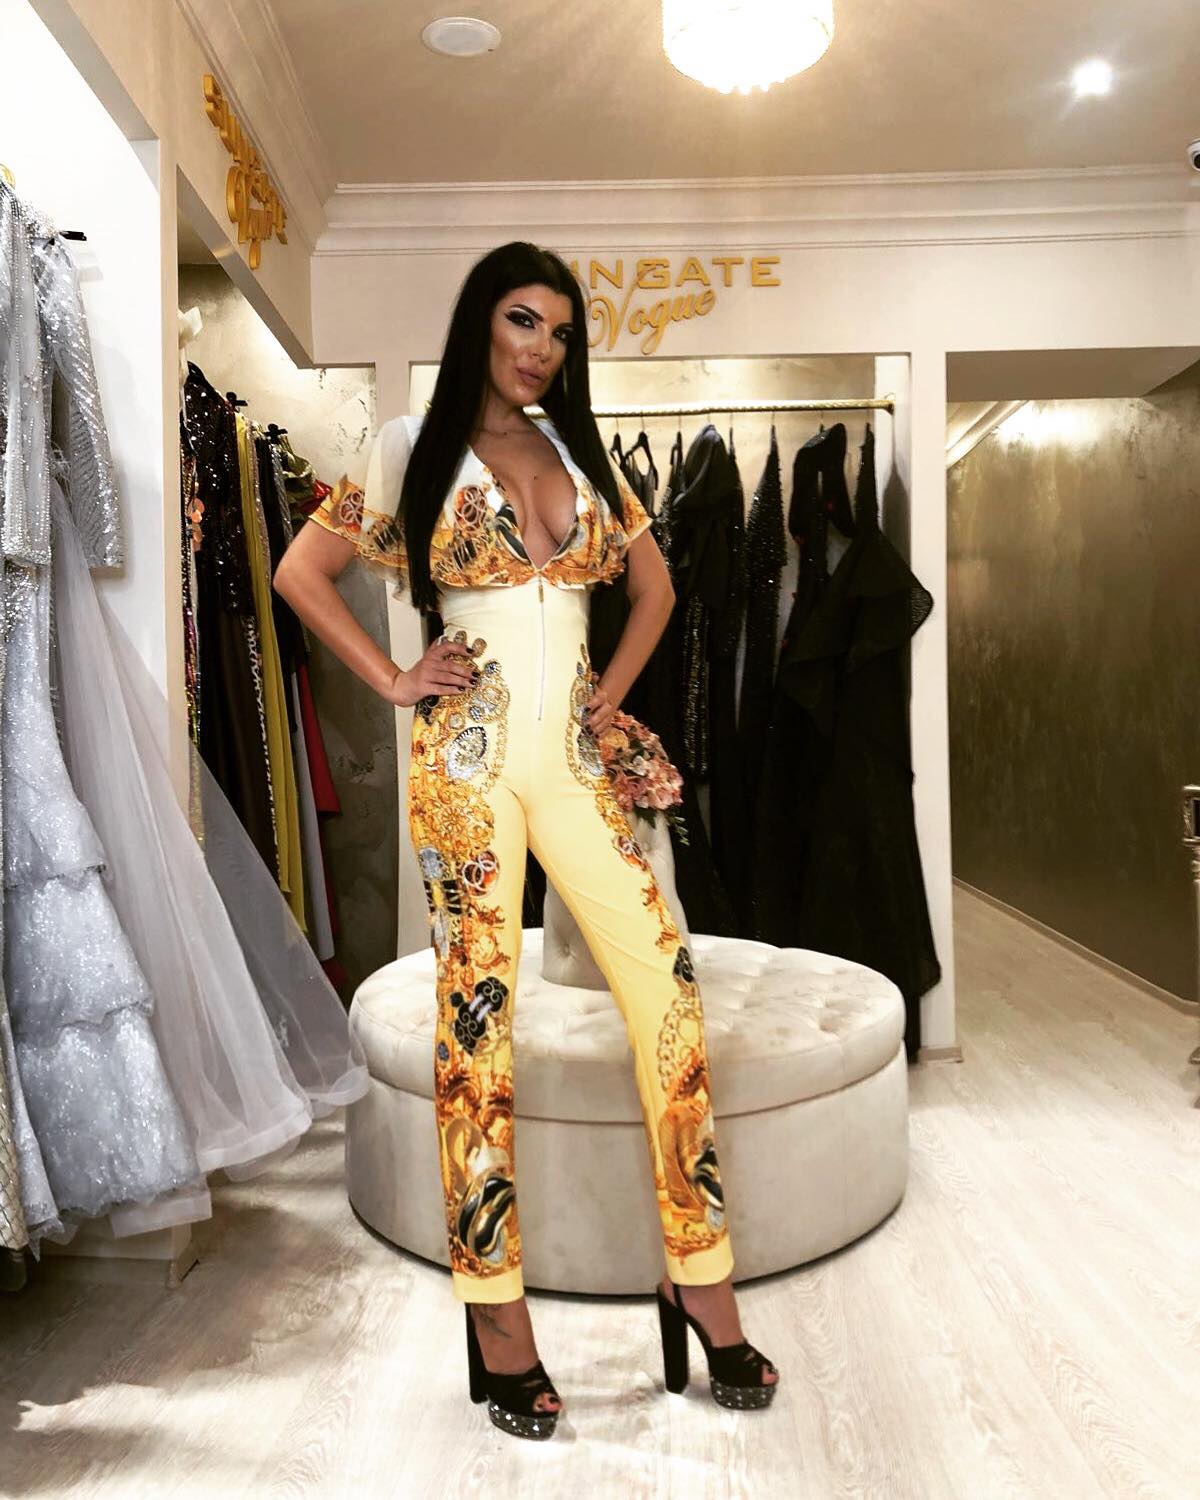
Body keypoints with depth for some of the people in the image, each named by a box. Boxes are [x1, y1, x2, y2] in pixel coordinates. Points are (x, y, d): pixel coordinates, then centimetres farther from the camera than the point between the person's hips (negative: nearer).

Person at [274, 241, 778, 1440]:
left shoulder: (578, 451, 17)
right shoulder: (416, 445, 6)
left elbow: (653, 583, 25)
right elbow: (301, 573, 6)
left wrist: (614, 689, 11)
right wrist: (395, 681, -2)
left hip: (574, 756, 4)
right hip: (467, 755, -4)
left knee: (667, 990, -3)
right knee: (477, 1017, -1)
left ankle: (702, 1279, 11)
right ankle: (497, 1311, 13)